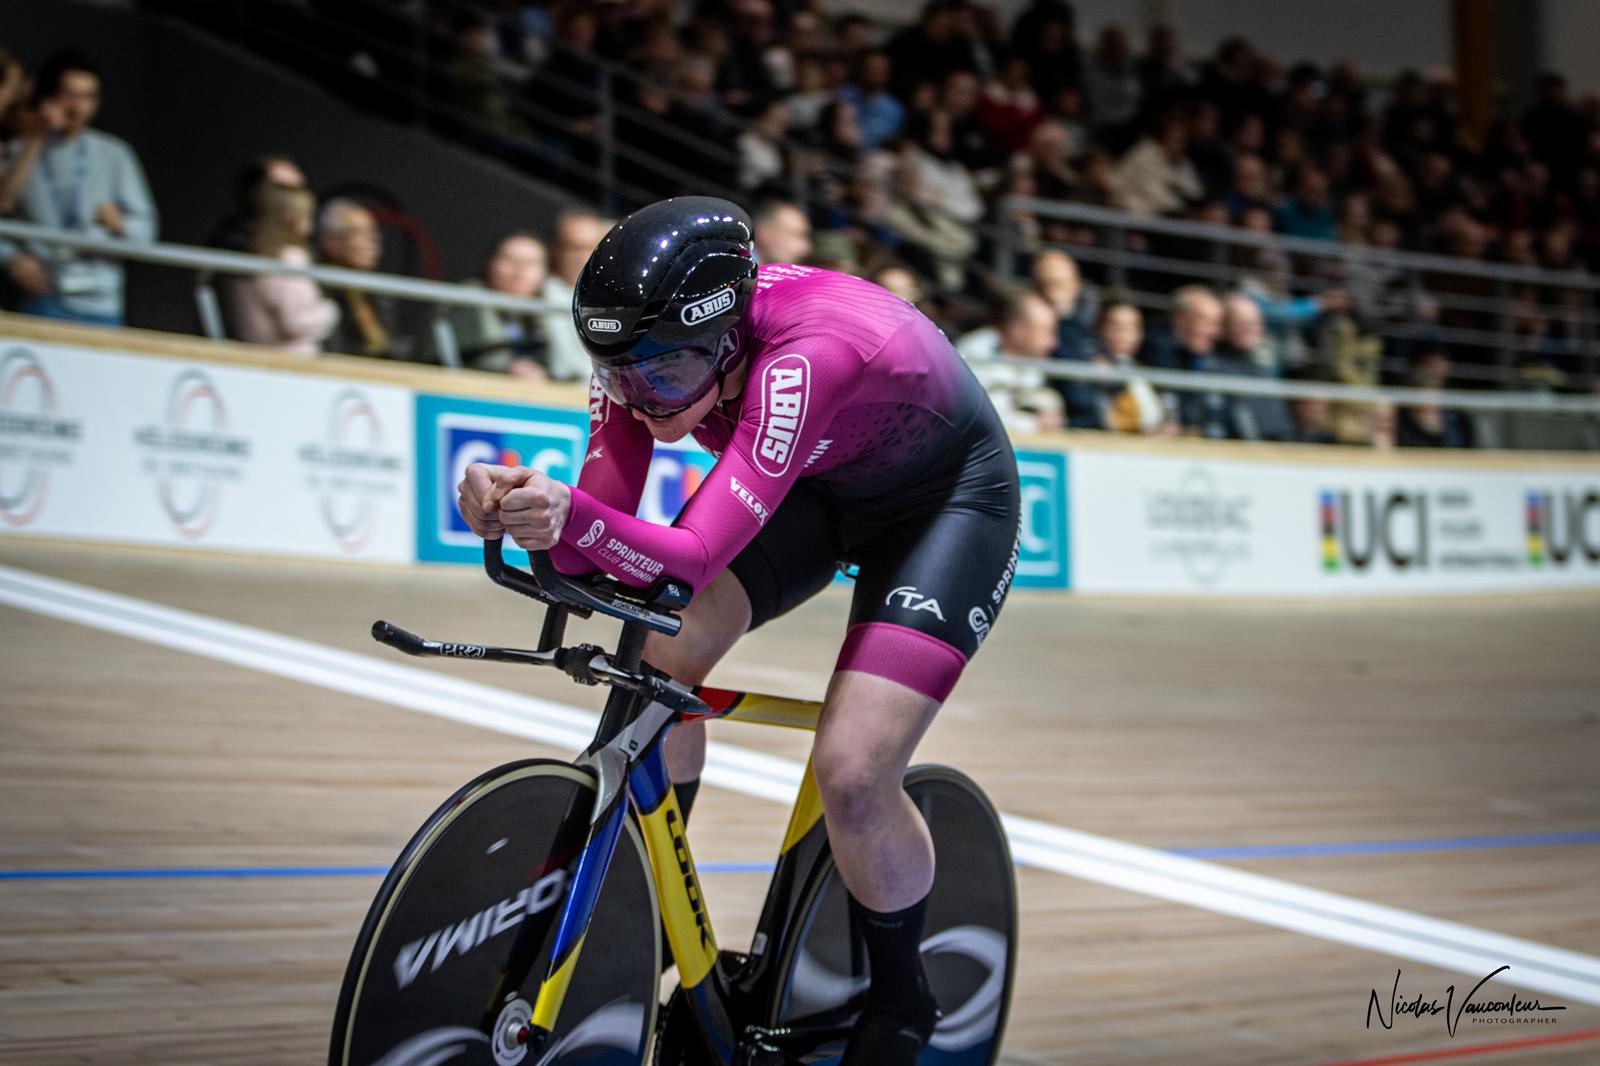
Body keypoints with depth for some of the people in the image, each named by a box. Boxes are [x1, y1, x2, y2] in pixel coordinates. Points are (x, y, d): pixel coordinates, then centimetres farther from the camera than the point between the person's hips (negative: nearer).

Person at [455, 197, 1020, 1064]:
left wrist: (574, 518, -63)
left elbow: (696, 555, -46)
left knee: (851, 776, -19)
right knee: (657, 658, -15)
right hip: (815, 483, 6)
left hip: (946, 499, -6)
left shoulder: (806, 355, -41)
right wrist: (522, 511, -44)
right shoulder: (649, 352, -23)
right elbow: (600, 529, -23)